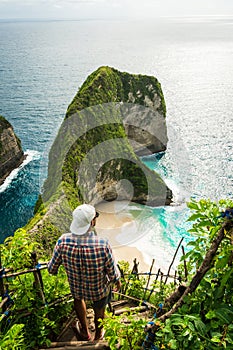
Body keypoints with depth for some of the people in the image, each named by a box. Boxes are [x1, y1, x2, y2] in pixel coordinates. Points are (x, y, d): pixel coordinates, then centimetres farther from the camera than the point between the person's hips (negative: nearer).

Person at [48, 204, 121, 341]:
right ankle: (98, 336, 62)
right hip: (99, 290, -1)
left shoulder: (63, 242, -30)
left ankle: (85, 332, 58)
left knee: (78, 298, 38)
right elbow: (113, 275, -22)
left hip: (77, 288, 2)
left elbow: (52, 269, -13)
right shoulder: (103, 245, -38)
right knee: (99, 310, 32)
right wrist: (118, 281, 2)